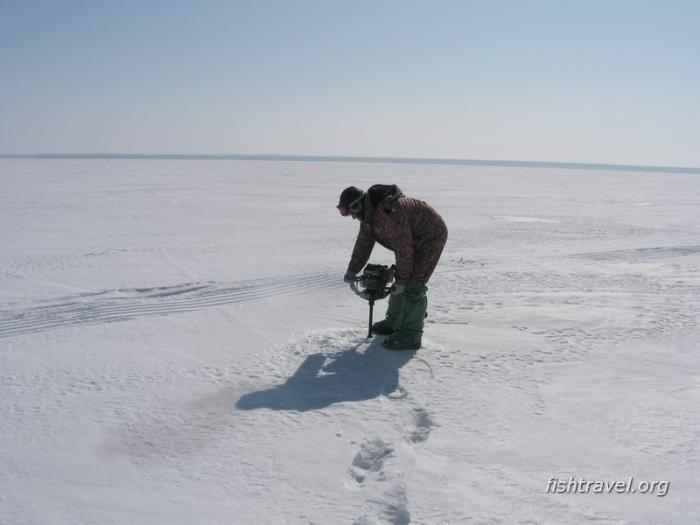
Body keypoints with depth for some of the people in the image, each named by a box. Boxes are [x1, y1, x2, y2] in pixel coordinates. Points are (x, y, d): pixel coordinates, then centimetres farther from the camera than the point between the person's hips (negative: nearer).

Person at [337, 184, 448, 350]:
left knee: (412, 285, -13)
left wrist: (401, 279, -20)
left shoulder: (387, 214, -34)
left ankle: (410, 335, -8)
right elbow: (364, 242, 11)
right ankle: (394, 323, 27)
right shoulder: (368, 213, -1)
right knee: (402, 281, 14)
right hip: (415, 238, 10)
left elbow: (403, 248, -29)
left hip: (431, 236, -10)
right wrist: (351, 271, 13)